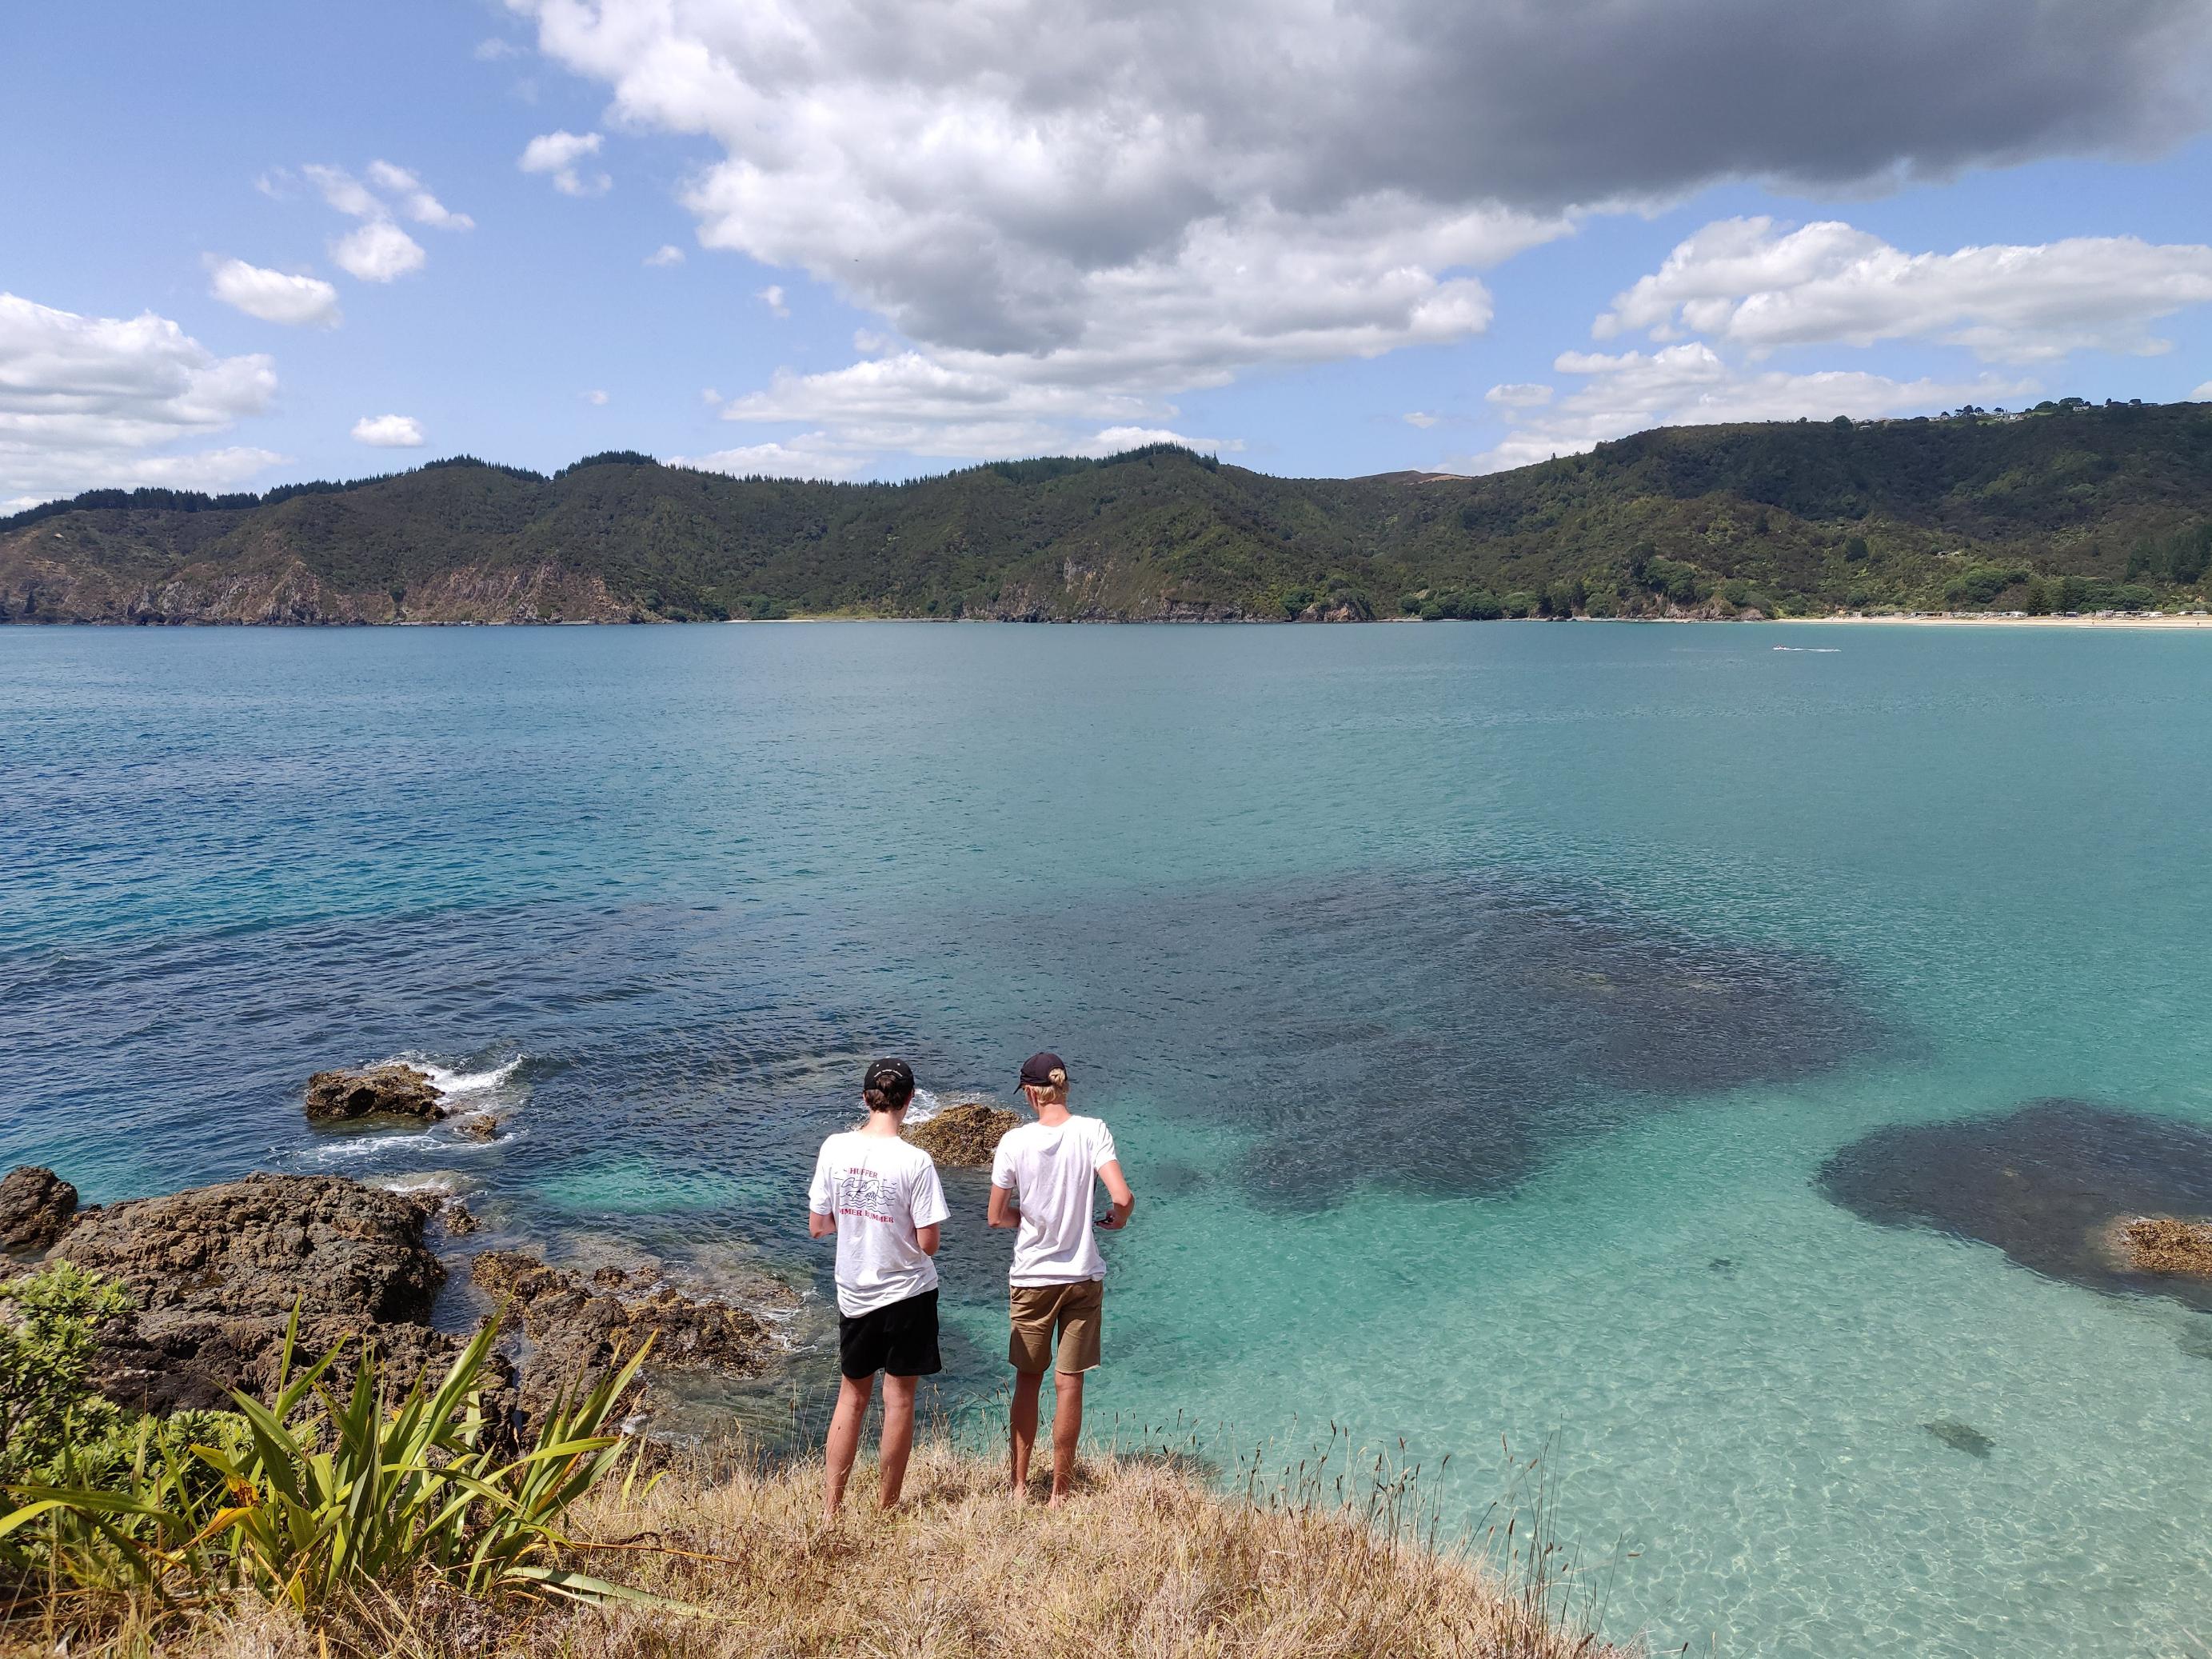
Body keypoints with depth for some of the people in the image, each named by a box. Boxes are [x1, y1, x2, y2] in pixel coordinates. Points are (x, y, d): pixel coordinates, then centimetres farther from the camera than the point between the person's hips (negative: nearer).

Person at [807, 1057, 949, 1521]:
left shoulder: (834, 1148, -8)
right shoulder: (916, 1162, -19)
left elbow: (817, 1227, -1)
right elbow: (928, 1244, -15)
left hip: (853, 1292, 4)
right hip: (908, 1293, -3)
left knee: (852, 1395, 19)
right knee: (898, 1397, 11)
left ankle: (830, 1509, 21)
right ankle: (887, 1509, 22)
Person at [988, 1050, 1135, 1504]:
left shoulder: (1015, 1141, -10)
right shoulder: (1093, 1132, -11)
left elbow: (996, 1217, -4)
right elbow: (1123, 1198, -20)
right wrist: (1117, 1219, 2)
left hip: (1030, 1279, 0)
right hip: (1083, 1277, 0)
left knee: (1027, 1379, 17)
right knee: (1069, 1385, 9)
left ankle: (1020, 1484, 27)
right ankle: (1059, 1492, 18)